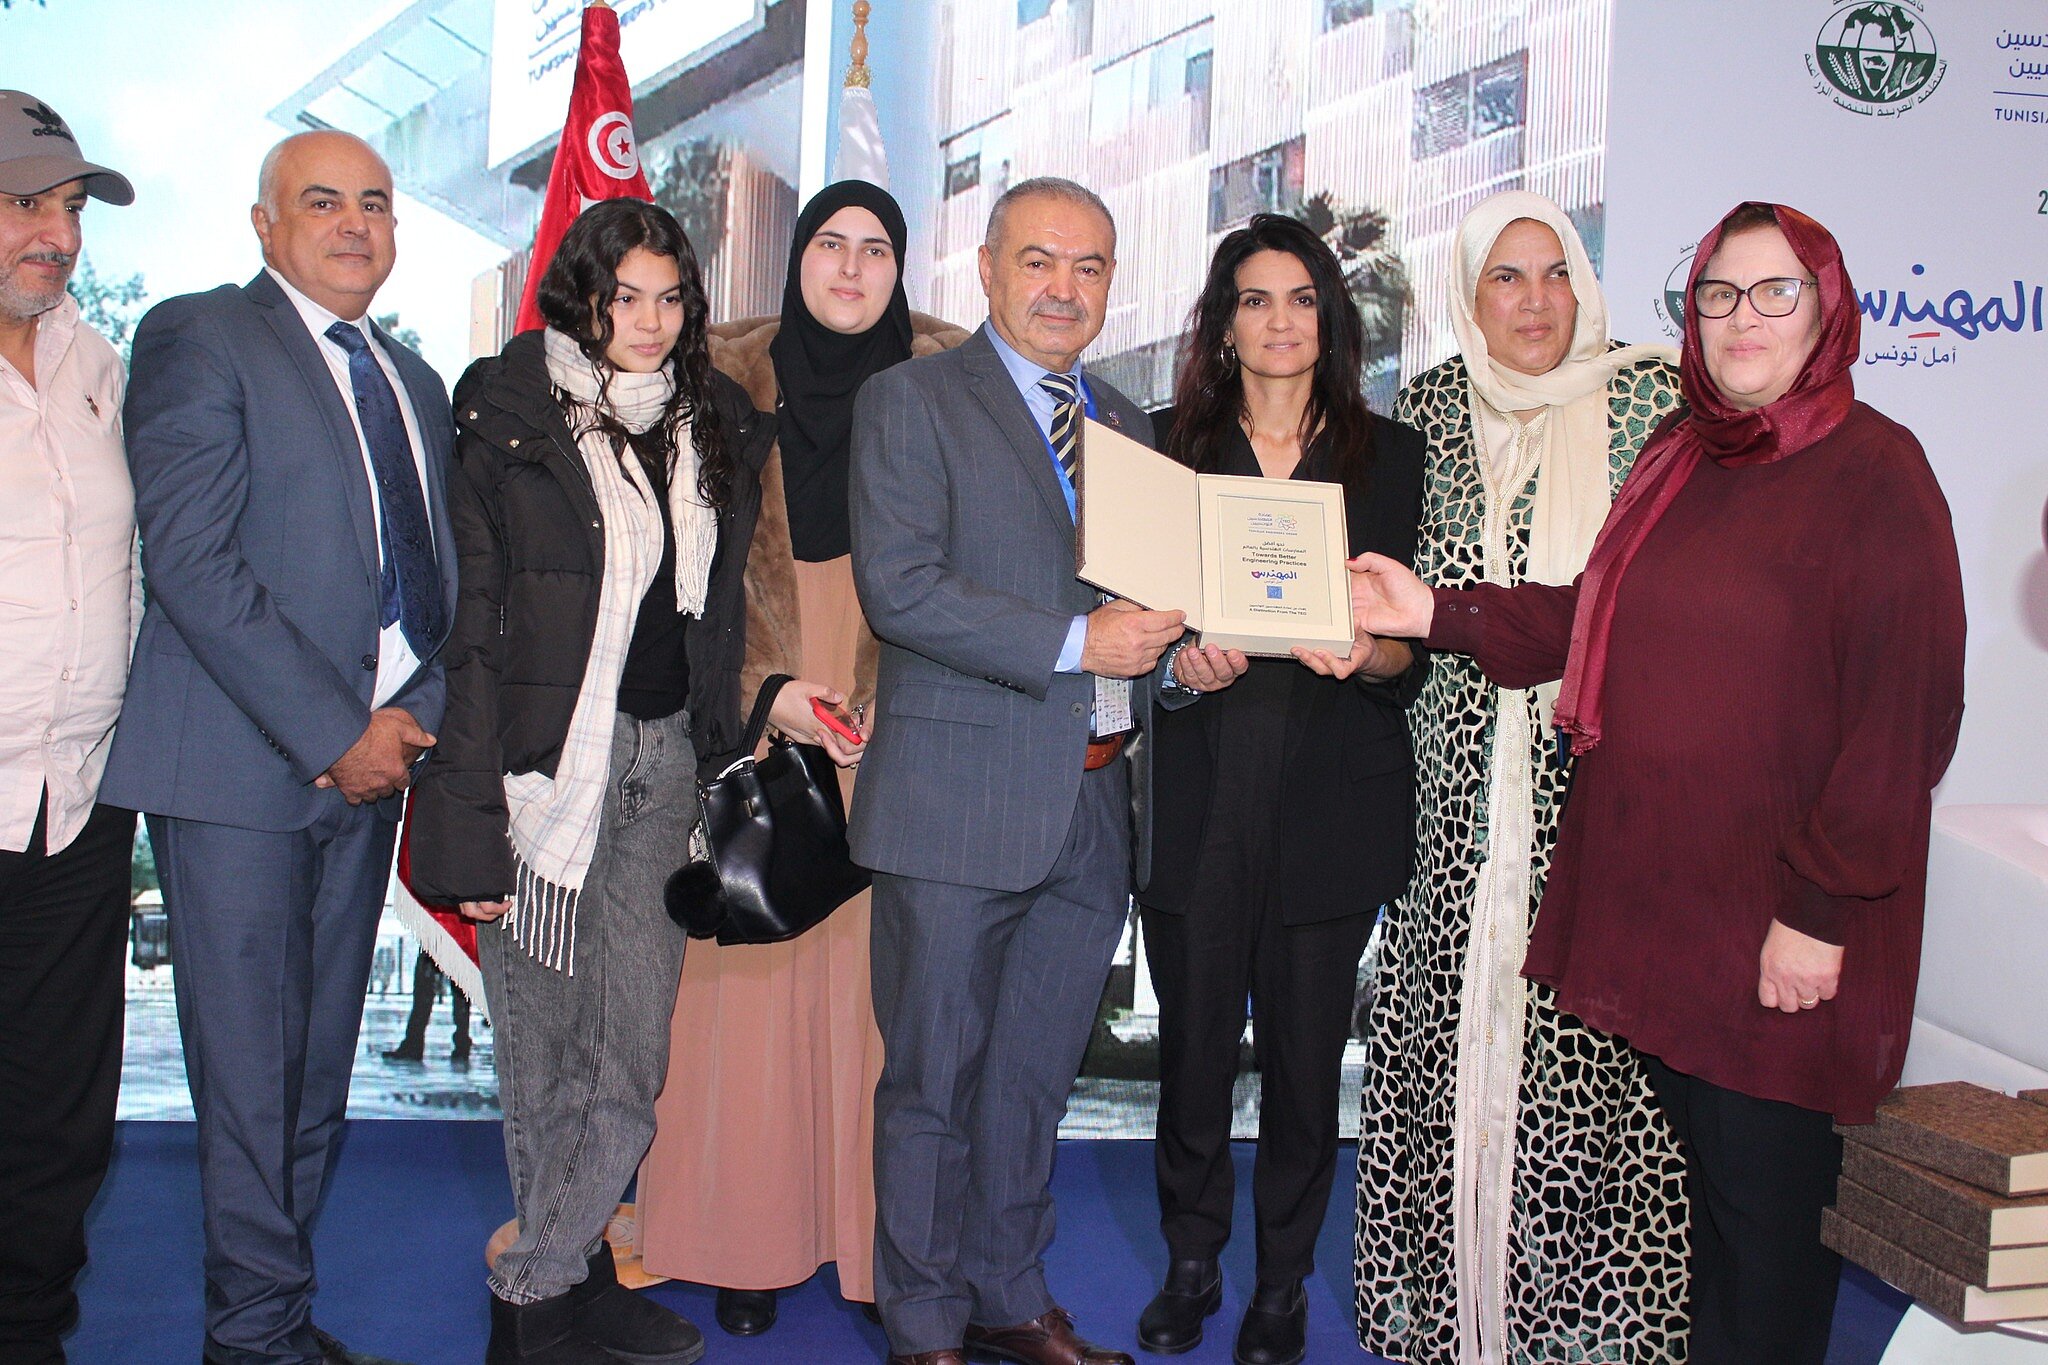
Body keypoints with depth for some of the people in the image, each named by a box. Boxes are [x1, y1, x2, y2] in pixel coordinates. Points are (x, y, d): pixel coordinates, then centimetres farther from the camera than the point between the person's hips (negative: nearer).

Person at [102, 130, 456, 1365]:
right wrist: (332, 730, -15)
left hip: (366, 755, 6)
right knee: (251, 1071, -2)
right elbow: (191, 559, -13)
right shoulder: (199, 339, -2)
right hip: (244, 758, -6)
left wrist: (414, 713, -1)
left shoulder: (416, 383, 19)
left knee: (321, 1067, 11)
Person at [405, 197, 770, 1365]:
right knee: (547, 1041, 2)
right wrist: (469, 821, -12)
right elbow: (474, 625, -7)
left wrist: (720, 756, 9)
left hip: (668, 753, 5)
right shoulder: (509, 426, -4)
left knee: (637, 1042, 4)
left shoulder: (712, 429, 12)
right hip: (551, 755, -5)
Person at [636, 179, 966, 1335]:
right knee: (753, 977, 2)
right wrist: (765, 688, -9)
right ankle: (750, 1242, 14)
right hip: (753, 720, 0)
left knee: (883, 978, 0)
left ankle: (885, 1242, 12)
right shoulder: (728, 374, 6)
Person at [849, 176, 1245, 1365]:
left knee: (1036, 1075, 16)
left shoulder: (1127, 424, 18)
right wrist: (1076, 643, -17)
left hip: (1096, 807, 6)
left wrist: (1182, 651, 1)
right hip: (963, 802, -6)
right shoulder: (911, 401, -3)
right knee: (935, 1077, 5)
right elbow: (900, 589, -15)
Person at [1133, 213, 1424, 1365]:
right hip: (1198, 793, 0)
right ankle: (1190, 1268, 26)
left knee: (1306, 1049, 6)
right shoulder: (1169, 445, 9)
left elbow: (1415, 648, 4)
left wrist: (1369, 648, -17)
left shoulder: (1391, 455, 8)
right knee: (1194, 1041, 5)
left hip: (1333, 802, 0)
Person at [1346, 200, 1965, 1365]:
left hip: (1777, 920, -6)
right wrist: (1434, 613, 6)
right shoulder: (1682, 455, 12)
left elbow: (1904, 711, -14)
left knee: (1763, 1199, 4)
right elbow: (1599, 620, 17)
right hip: (1653, 890, 6)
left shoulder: (1874, 470, -10)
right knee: (1706, 1171, 17)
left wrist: (1823, 909, -16)